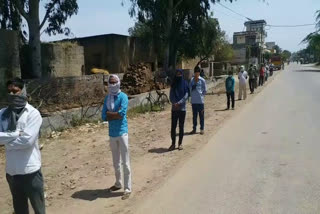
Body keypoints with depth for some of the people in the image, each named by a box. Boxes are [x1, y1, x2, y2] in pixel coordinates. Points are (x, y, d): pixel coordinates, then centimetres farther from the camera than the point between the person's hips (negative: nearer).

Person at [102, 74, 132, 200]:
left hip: (122, 132, -6)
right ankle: (118, 184, 35)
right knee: (116, 162, 18)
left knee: (125, 163, -1)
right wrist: (116, 113, -12)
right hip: (112, 133, 6)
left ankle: (127, 189, 8)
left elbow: (122, 114, -22)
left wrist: (109, 114, -9)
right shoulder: (107, 98, 6)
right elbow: (104, 117, -1)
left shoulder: (123, 97, -9)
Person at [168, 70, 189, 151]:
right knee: (173, 126, 0)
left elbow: (186, 96, -6)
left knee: (181, 126, 5)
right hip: (174, 108, 1)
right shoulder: (173, 84, 8)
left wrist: (179, 103, -18)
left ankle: (180, 143, 15)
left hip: (182, 108, -1)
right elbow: (171, 96, 3)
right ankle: (173, 144, 9)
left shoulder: (185, 83, 2)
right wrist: (174, 103, -15)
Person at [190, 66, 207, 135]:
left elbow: (205, 90, 3)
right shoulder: (192, 80, 6)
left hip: (200, 101, -3)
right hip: (193, 101, 3)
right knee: (194, 115, 10)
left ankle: (202, 129, 13)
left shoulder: (202, 80, -2)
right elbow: (190, 89, 10)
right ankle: (194, 129, 19)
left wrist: (201, 95, -1)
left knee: (201, 115, 4)